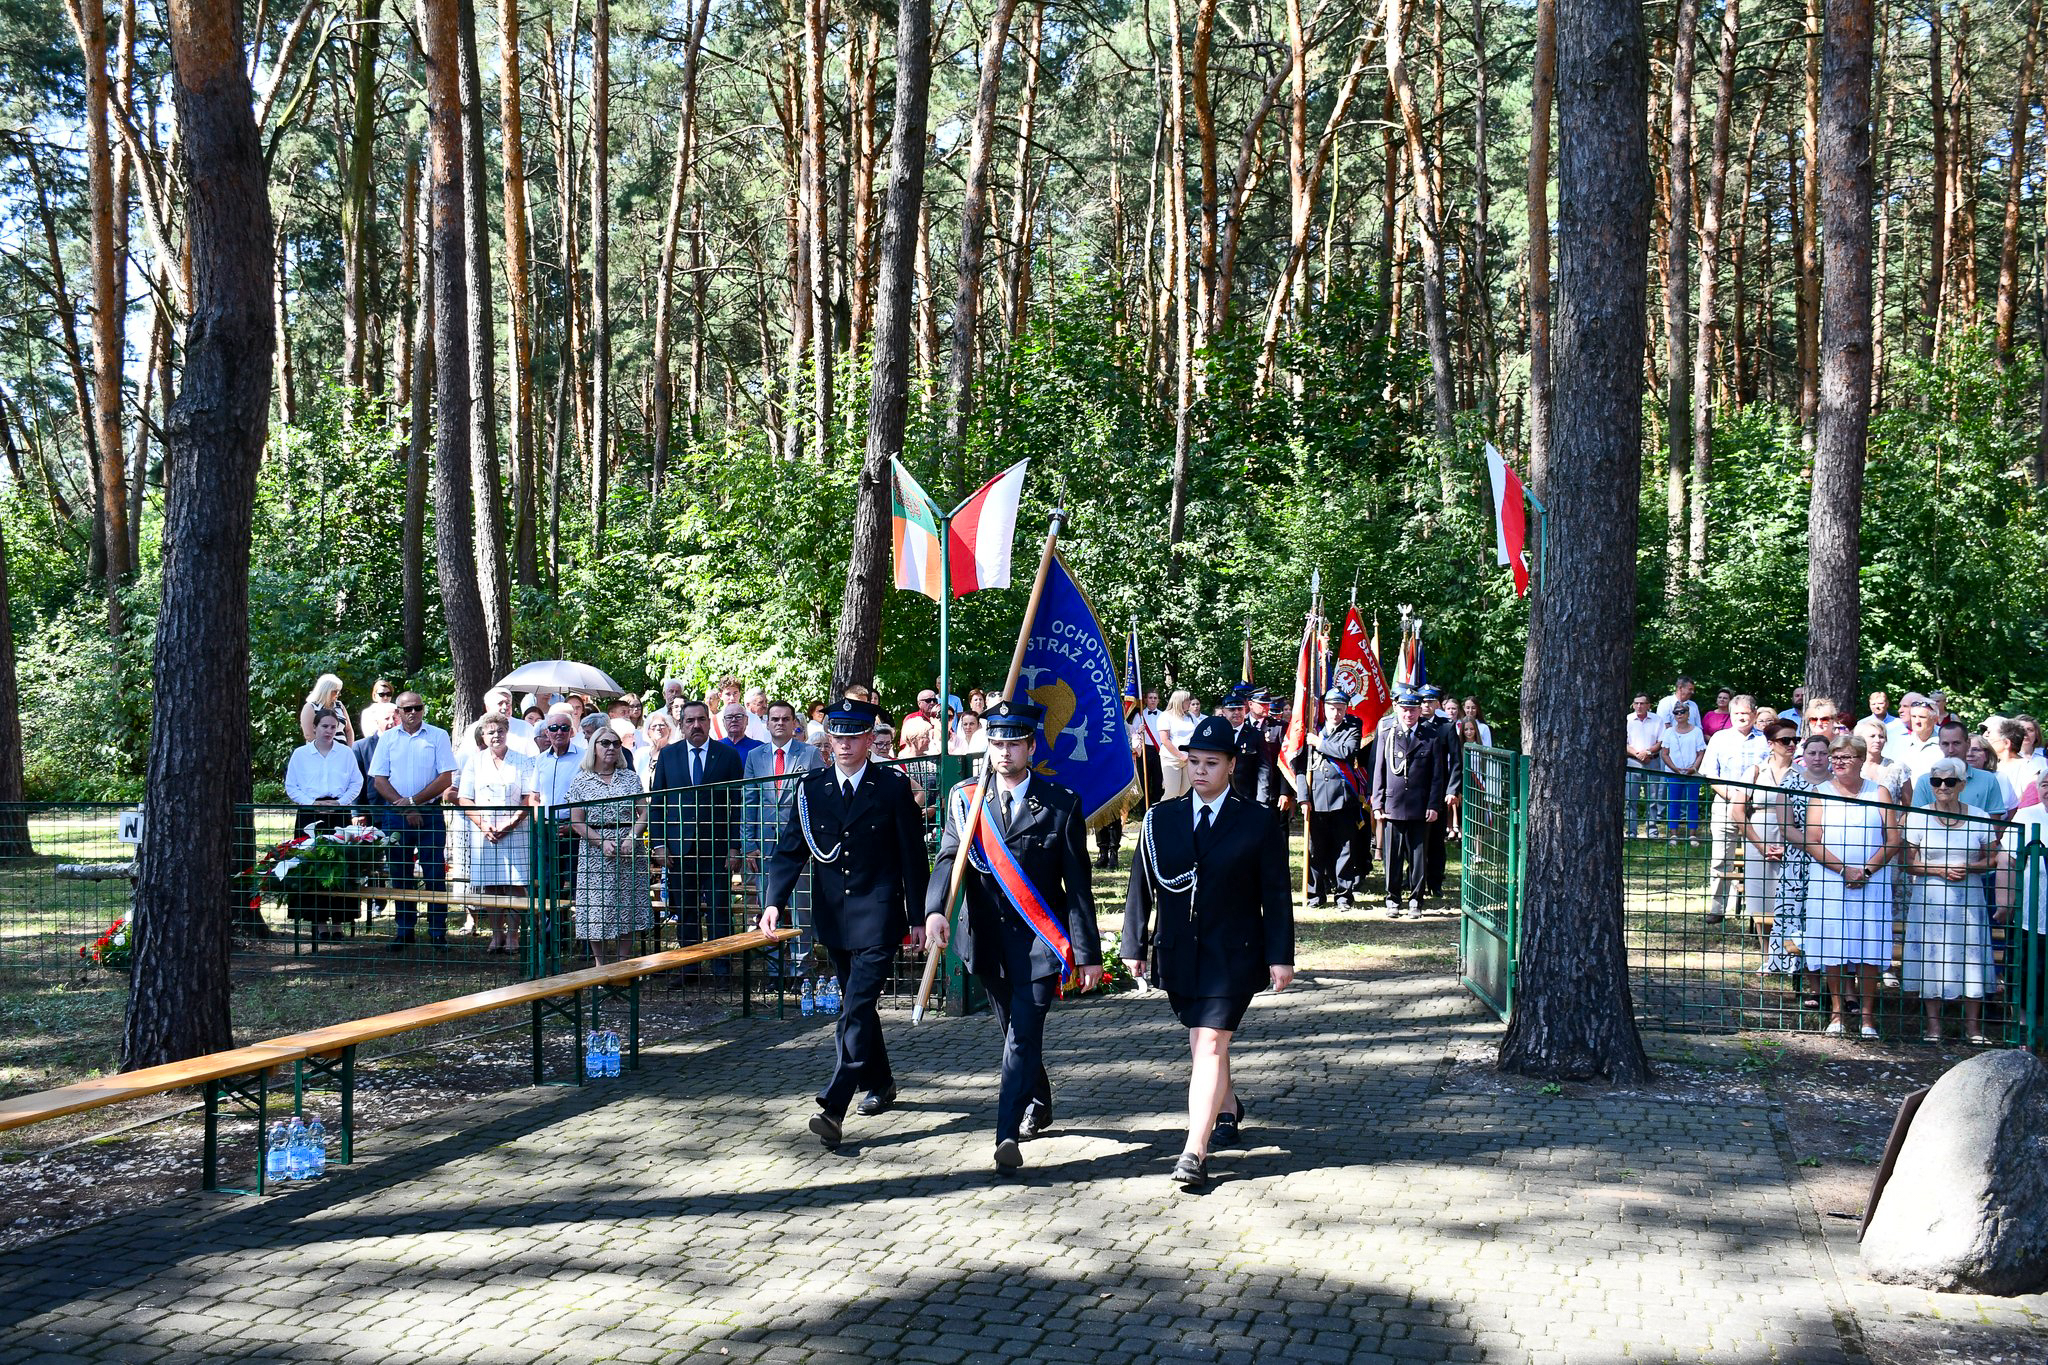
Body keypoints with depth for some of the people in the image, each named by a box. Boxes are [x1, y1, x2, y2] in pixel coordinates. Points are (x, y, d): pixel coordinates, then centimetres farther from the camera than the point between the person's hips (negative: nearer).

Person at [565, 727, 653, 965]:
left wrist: (631, 838, -13)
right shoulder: (581, 781, 4)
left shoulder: (630, 778, 9)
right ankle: (601, 968, 5)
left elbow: (644, 813, 4)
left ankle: (623, 966, 5)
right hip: (594, 852, -1)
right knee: (596, 911, -3)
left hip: (628, 851, 1)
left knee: (627, 910, -1)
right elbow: (576, 822, 0)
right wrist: (601, 842, -13)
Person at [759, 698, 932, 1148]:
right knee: (856, 1005, 17)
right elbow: (790, 850, 2)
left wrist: (918, 917, -2)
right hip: (833, 918, 5)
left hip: (878, 917, -5)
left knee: (857, 1008, -13)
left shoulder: (893, 787, -3)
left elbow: (913, 857, 0)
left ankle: (834, 1107, -18)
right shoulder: (810, 788, 6)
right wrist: (773, 901, -14)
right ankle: (880, 1084, 36)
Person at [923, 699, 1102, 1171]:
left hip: (1041, 938, -4)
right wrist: (936, 908, -27)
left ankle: (1008, 1135, -15)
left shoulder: (1061, 804, -3)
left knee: (1024, 1035, -13)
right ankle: (1038, 1106, 39)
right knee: (1013, 1031, 17)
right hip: (989, 937, 4)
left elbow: (1077, 884, -3)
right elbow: (949, 858, -6)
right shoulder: (966, 799, 5)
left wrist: (1088, 953, -5)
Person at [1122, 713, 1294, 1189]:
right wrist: (1135, 945, 4)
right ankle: (1228, 1107, 45)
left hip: (1233, 954, -4)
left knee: (1210, 1045, -13)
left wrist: (1281, 956, -6)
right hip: (1177, 953, 4)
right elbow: (1141, 887, 7)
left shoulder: (1260, 824, -3)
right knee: (1203, 1040, 18)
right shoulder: (1161, 819, 4)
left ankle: (1195, 1151, -15)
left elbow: (1276, 895, -2)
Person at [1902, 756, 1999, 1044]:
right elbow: (1907, 863, 0)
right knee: (1930, 956, 0)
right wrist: (1940, 870, -13)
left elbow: (1993, 859, 8)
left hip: (1968, 898, 1)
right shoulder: (1918, 817, 1)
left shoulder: (1979, 817, 4)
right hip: (1929, 899, -1)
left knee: (1971, 955, 0)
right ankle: (1933, 1023, 10)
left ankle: (1973, 1023, 11)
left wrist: (1969, 868, -11)